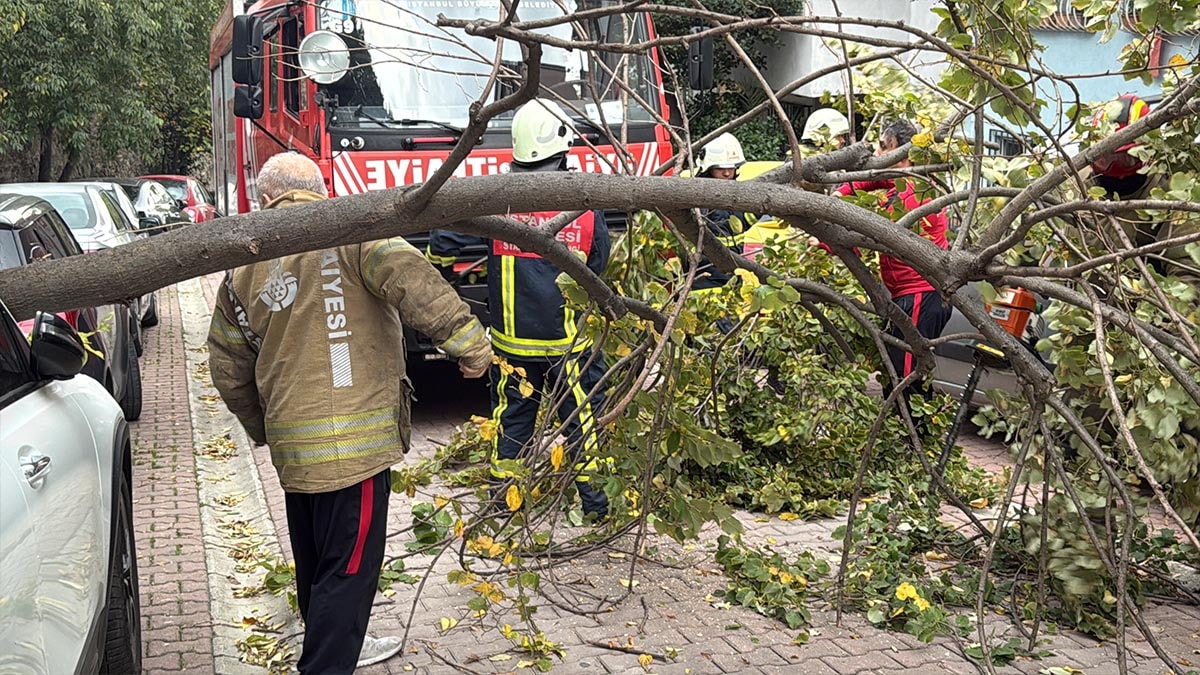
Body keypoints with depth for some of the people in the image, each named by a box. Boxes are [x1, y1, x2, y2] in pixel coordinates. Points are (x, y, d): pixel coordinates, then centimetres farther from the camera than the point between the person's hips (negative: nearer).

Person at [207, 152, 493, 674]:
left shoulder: (242, 268, 11)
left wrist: (263, 427, 30)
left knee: (316, 561, 23)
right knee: (348, 567, 1)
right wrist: (468, 340, -21)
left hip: (291, 443, 7)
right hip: (353, 440, -7)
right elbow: (408, 277, -25)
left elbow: (227, 367, 18)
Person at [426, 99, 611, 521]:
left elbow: (442, 240, -10)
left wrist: (439, 256, 13)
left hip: (512, 342, 1)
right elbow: (599, 269, 3)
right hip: (569, 342, -1)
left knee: (511, 422, 15)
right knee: (584, 420, 10)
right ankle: (598, 505, 17)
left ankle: (503, 504, 25)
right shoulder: (584, 205, -8)